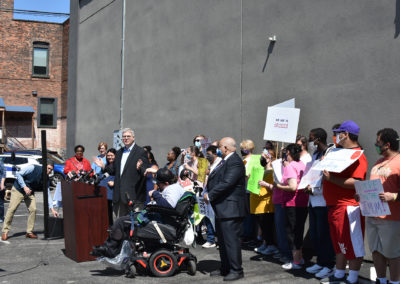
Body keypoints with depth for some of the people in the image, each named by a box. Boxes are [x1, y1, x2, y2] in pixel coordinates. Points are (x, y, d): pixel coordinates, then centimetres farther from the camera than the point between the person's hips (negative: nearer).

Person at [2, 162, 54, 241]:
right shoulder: (33, 168, -22)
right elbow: (18, 174, -19)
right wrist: (24, 187, -26)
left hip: (30, 193, 5)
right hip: (18, 190, -5)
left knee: (33, 209, -7)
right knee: (12, 209, -6)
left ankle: (29, 232, 4)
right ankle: (5, 232, 4)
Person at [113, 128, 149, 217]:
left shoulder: (141, 152, -4)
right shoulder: (119, 152, 17)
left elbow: (146, 172, -9)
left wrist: (139, 168, -30)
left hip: (134, 195, -6)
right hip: (120, 195, 6)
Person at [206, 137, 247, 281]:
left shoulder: (235, 162, -17)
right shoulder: (225, 161, 16)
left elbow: (226, 183, -24)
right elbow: (216, 180, 20)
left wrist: (210, 195, -16)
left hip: (230, 209, -11)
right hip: (221, 209, 11)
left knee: (231, 240, -6)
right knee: (223, 240, 18)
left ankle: (236, 270, 3)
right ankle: (225, 268, 29)